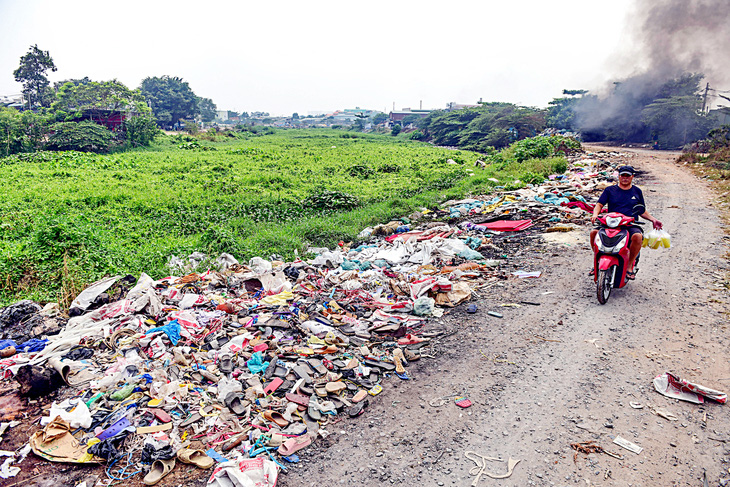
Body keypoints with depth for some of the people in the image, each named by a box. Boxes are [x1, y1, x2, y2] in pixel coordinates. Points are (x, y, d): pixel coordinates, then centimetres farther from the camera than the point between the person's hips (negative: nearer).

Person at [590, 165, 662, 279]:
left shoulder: (637, 191, 19)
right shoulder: (610, 190, 14)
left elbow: (642, 211, 25)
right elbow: (599, 204, 4)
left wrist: (653, 220, 10)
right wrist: (595, 214, -17)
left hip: (631, 225, 0)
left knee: (637, 236, -34)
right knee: (594, 233, -28)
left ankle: (629, 266, -17)